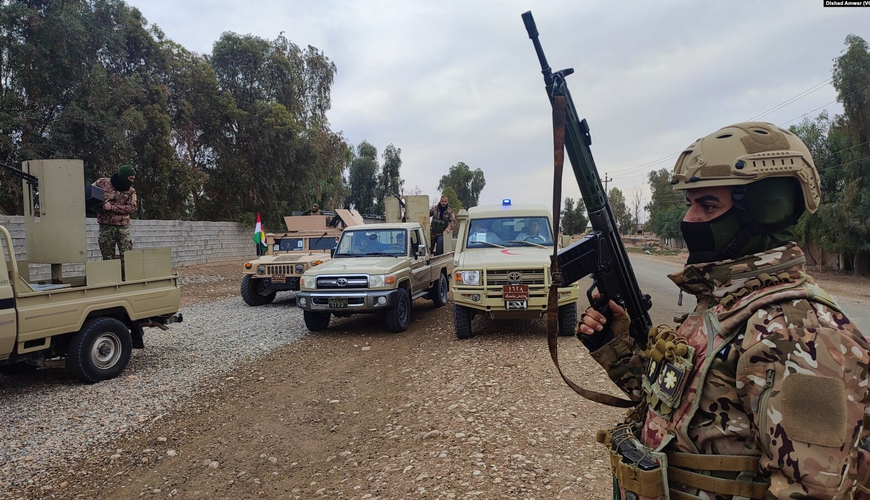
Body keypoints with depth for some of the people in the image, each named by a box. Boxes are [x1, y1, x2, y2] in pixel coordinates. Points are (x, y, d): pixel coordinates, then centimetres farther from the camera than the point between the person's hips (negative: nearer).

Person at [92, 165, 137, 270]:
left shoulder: (131, 191, 3)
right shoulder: (102, 182, 2)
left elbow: (132, 207, -9)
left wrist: (112, 207, -17)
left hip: (123, 226, 0)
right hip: (106, 225, 0)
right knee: (107, 256, 5)